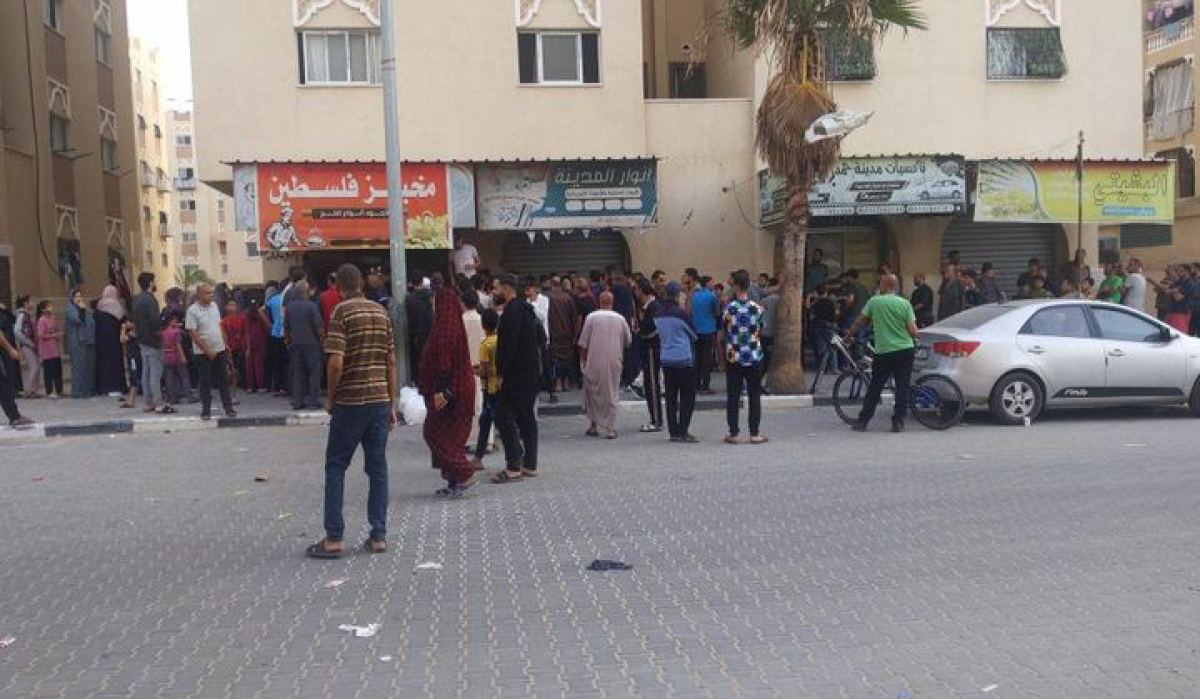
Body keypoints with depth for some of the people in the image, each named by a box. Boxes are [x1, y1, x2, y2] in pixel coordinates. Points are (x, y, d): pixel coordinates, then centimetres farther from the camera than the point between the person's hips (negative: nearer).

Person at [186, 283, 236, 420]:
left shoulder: (214, 306, 7)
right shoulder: (192, 310, -12)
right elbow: (192, 333, -15)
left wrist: (225, 343, 10)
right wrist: (207, 350, -16)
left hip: (220, 350, 5)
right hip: (203, 353, -5)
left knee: (224, 380, 8)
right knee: (205, 382, 3)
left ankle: (228, 407, 16)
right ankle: (206, 410, 12)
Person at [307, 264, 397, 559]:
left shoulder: (341, 312, -8)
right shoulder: (382, 312, 8)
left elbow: (336, 363, -17)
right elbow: (391, 362, 9)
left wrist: (330, 398, -2)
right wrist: (392, 404, 14)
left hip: (350, 402, -5)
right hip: (380, 400, 5)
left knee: (336, 467, 6)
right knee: (377, 467, 9)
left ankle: (334, 539, 7)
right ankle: (378, 536, 11)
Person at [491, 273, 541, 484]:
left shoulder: (513, 310, -14)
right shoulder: (525, 308, 18)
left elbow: (508, 345, -22)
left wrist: (501, 373, -18)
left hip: (517, 375, -10)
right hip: (531, 373, 10)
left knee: (504, 416, -9)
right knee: (527, 418, 13)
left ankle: (513, 467, -10)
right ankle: (529, 465, 17)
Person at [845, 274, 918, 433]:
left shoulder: (874, 302, -2)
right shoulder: (905, 303, 0)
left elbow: (860, 321, 9)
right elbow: (913, 331, -5)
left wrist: (849, 335, 25)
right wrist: (915, 335, 19)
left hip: (884, 352, -1)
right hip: (905, 350, 1)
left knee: (874, 388, 8)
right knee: (902, 388, 7)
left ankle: (862, 421, 12)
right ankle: (898, 423, 5)